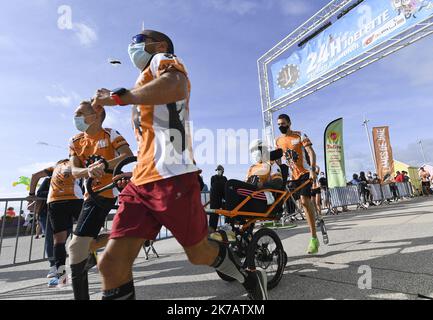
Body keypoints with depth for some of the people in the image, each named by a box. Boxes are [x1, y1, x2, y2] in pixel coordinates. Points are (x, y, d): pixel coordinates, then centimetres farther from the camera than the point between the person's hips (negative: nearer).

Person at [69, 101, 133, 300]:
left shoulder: (110, 134, -5)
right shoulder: (75, 142, 10)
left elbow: (128, 155, -20)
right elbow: (74, 171, -2)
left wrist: (104, 164, -36)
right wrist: (89, 170, -26)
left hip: (106, 192, -7)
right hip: (93, 193, 7)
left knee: (76, 246, -13)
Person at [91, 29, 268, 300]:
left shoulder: (163, 60, 5)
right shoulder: (146, 81, 32)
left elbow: (176, 86, -23)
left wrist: (116, 96, -15)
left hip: (170, 178, -9)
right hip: (141, 181, 9)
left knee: (199, 253, 6)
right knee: (111, 264, 1)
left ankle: (250, 279, 34)